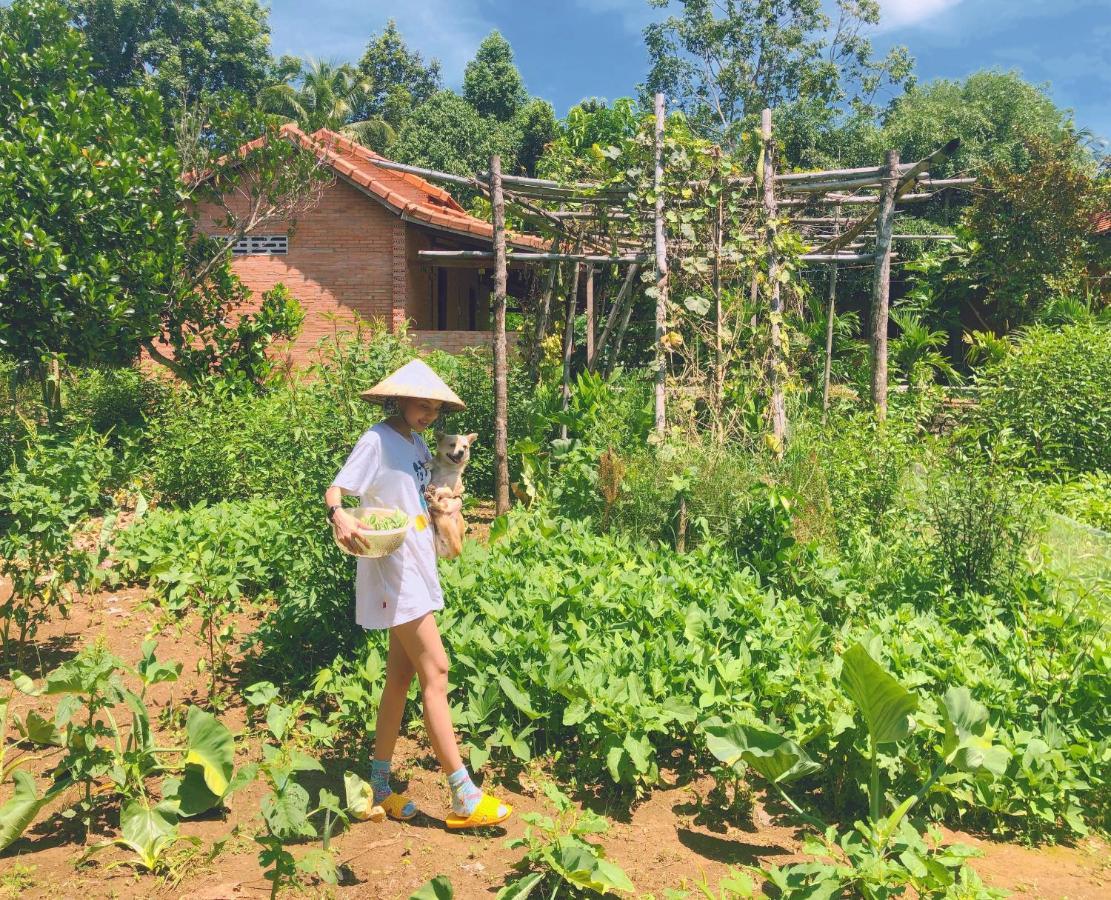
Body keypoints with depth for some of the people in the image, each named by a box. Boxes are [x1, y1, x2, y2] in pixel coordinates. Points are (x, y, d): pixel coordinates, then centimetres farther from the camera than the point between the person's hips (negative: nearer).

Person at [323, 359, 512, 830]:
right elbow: (335, 488, -19)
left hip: (418, 569, 9)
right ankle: (464, 798, -5)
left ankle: (380, 785, 23)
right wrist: (339, 514, -37)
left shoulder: (417, 444, 13)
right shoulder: (377, 439, -10)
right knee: (435, 670, -10)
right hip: (394, 570, -9)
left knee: (401, 676, 12)